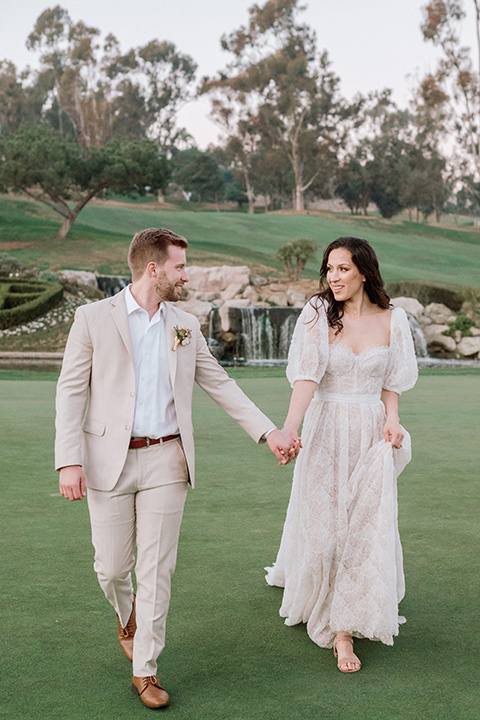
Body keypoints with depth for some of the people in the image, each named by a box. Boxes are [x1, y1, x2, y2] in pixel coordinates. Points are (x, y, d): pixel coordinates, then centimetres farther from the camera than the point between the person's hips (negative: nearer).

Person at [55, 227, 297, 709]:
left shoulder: (185, 326, 8)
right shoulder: (93, 317, -2)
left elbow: (220, 385, 12)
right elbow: (71, 390, -4)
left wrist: (269, 432, 5)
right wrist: (69, 462, -12)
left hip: (165, 461, 2)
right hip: (109, 460, -2)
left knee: (157, 569, 3)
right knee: (112, 566, 7)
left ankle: (145, 670, 17)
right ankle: (126, 615, 42)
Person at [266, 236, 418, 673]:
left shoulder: (391, 320, 1)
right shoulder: (318, 315, -6)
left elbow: (392, 382, 10)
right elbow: (306, 376, -17)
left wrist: (391, 422, -8)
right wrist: (289, 428, -30)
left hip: (372, 435, 2)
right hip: (326, 432, -1)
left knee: (367, 526, 2)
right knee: (322, 519, 5)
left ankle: (345, 627, 16)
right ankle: (313, 588, 33)